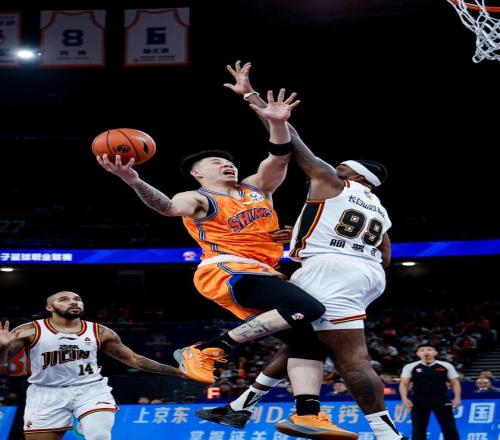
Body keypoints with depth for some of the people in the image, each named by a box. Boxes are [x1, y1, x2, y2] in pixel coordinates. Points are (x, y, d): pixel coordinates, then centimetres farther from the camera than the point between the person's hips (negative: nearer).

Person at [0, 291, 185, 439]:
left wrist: (176, 371, 6)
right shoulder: (30, 331, -3)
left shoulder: (99, 332, 5)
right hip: (46, 394, -1)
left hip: (91, 389, 1)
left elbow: (134, 359, 12)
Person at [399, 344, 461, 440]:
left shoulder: (446, 366, 6)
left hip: (441, 399, 0)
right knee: (418, 428, 0)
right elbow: (404, 384, 3)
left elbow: (455, 383, 8)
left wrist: (457, 398, -5)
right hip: (419, 400, 0)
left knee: (449, 427, -2)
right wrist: (404, 398, -12)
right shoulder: (410, 367, 4)